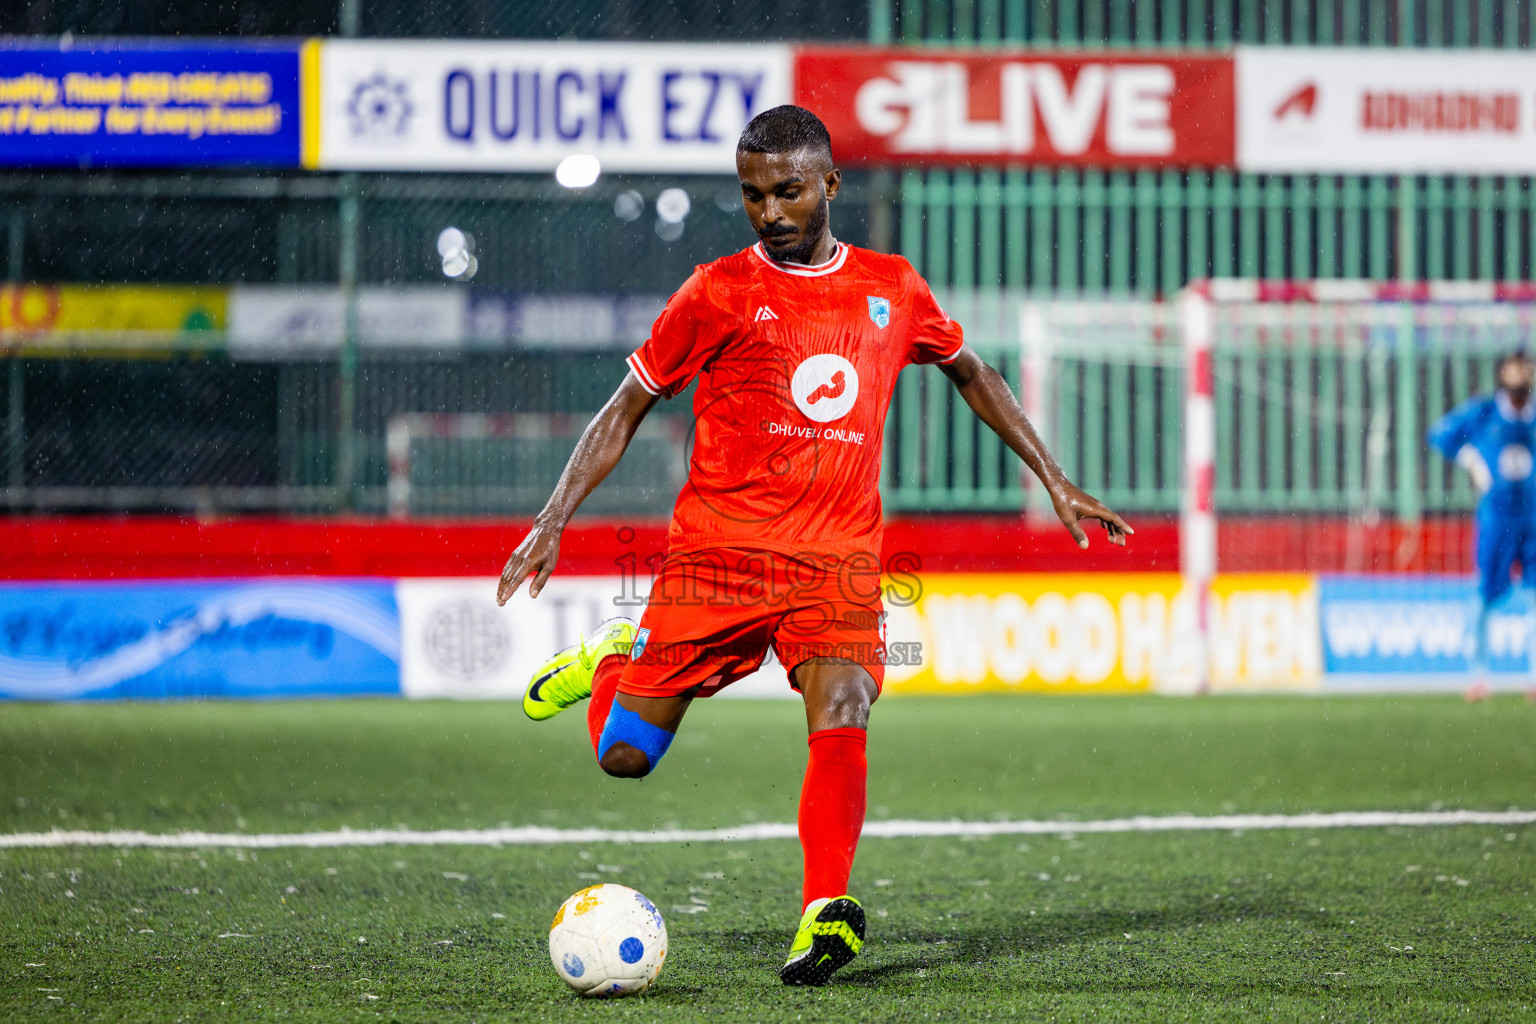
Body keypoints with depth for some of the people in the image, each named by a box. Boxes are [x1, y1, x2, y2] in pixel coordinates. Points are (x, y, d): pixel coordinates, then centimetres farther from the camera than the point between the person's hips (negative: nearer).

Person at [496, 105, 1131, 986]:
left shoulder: (892, 291, 10)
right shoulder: (719, 294, 1)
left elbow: (973, 375, 27)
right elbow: (627, 410, 6)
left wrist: (1058, 485, 23)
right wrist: (555, 519, -5)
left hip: (839, 557, 1)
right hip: (718, 550, -1)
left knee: (841, 715, -26)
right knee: (626, 755, -2)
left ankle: (826, 913, -29)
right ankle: (615, 660, 31)